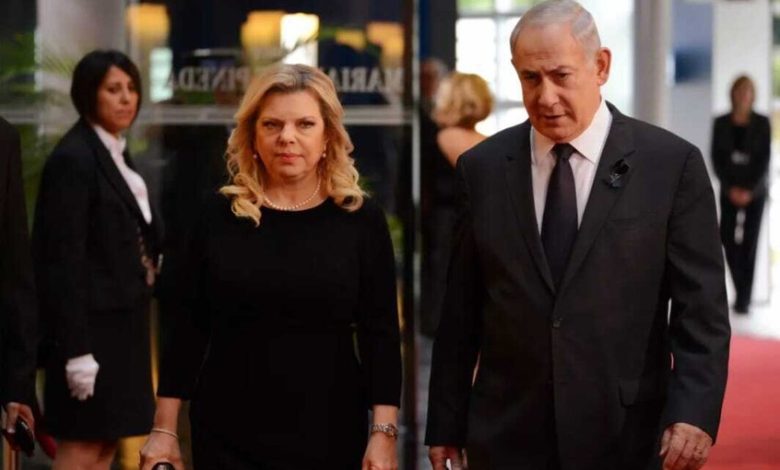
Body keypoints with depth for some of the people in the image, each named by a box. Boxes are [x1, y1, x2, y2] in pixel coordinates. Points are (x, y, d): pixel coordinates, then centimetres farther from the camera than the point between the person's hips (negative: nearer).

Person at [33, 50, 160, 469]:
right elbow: (64, 258, -18)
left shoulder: (115, 152, 13)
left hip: (121, 319, 9)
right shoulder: (73, 158, -14)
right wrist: (77, 349, -21)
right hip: (93, 321, -9)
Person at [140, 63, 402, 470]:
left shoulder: (360, 219, -1)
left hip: (331, 435, 0)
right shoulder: (217, 215, 0)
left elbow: (380, 334, -1)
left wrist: (383, 433, -9)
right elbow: (184, 329, 2)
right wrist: (165, 429, -1)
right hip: (228, 436, 0)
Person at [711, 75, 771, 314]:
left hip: (755, 190, -1)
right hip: (730, 190, 2)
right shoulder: (721, 123, 3)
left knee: (749, 243, -5)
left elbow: (765, 159, -3)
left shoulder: (762, 123, -1)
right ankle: (741, 289, 17)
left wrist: (750, 190, -11)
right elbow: (717, 158, 2)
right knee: (728, 240, -4)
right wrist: (730, 188, -8)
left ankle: (744, 299, -2)